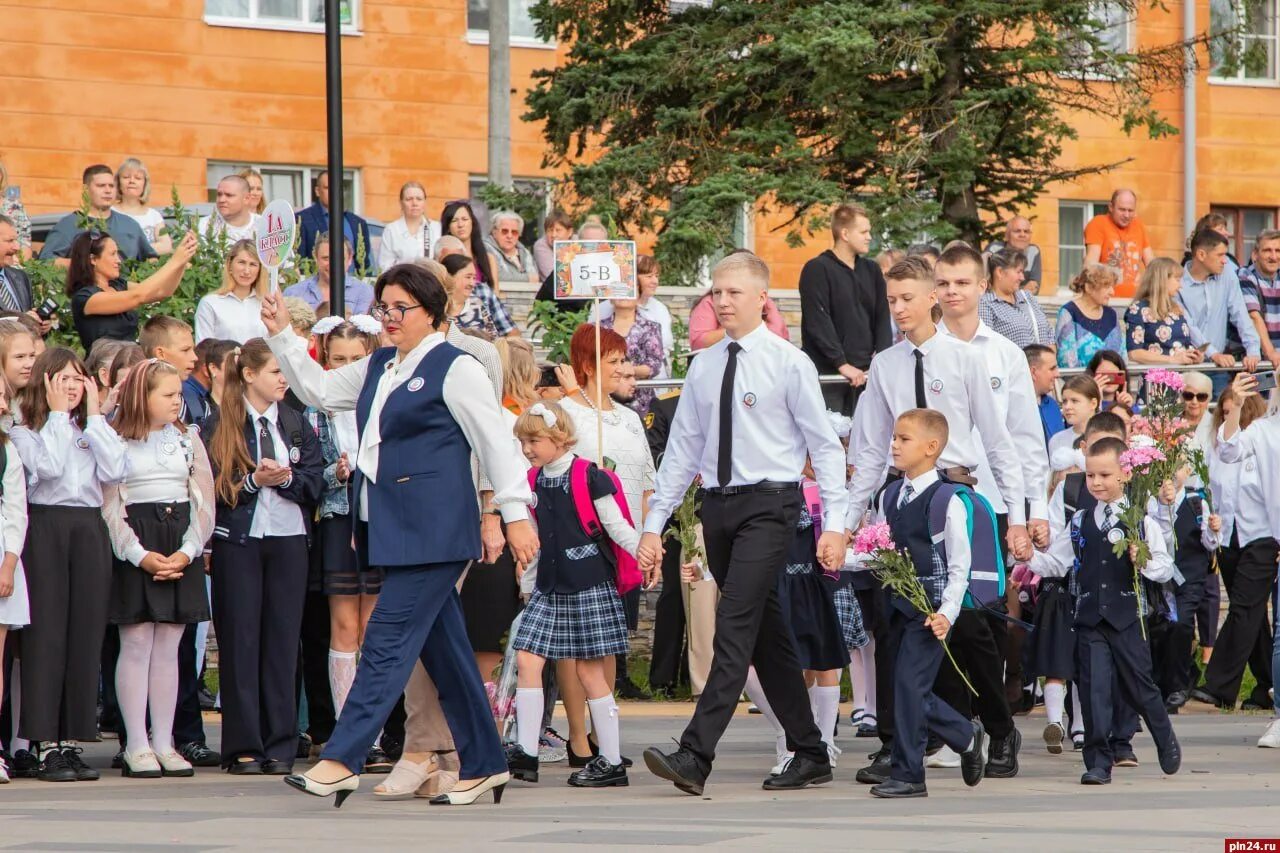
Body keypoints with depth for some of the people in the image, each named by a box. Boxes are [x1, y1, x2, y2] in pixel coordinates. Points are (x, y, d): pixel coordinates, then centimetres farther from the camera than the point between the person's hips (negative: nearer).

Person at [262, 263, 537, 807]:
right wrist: (282, 335, 16)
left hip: (433, 530, -8)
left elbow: (495, 443, -6)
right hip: (390, 529, 8)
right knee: (442, 648, 10)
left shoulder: (454, 369, -6)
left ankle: (342, 760, -15)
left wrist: (515, 514, -8)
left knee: (388, 639, -12)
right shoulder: (378, 368, 17)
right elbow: (319, 390, 26)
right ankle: (483, 764, 15)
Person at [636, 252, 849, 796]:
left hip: (768, 504, -6)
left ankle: (695, 757, -21)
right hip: (718, 506, 6)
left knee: (735, 626, -15)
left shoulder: (789, 364, -4)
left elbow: (825, 446, -4)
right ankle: (809, 756, 19)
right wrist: (654, 525, 9)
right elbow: (682, 449, 14)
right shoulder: (703, 367, 11)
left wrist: (834, 524, -11)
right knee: (765, 634, 10)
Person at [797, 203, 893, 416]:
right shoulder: (817, 270, -4)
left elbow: (882, 319, 12)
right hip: (826, 374, -5)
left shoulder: (871, 271, 15)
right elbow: (818, 323, -12)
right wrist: (842, 364, -17)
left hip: (864, 373, 5)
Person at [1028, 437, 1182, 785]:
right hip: (1089, 619, 3)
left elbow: (1165, 568, -1)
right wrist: (1031, 558, -9)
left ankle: (1166, 742, 31)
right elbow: (1057, 562, 9)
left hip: (1127, 618, -3)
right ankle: (1098, 762, 0)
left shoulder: (1141, 521, -1)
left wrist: (1145, 563, -21)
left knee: (1139, 685, 7)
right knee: (1094, 690, -3)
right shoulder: (1080, 522, 9)